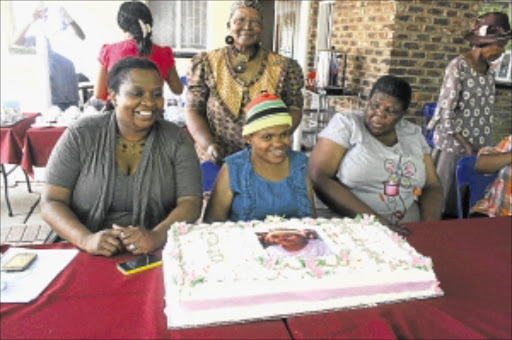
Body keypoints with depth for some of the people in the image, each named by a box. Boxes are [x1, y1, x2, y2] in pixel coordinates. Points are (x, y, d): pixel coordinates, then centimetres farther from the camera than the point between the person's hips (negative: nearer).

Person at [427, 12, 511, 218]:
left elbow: (486, 112, 14)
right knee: (444, 202, 2)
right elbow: (447, 112, -13)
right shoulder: (458, 67, -9)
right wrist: (466, 145, -13)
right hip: (453, 145, -6)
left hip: (478, 148, 6)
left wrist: (484, 146, 7)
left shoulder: (489, 71, 11)